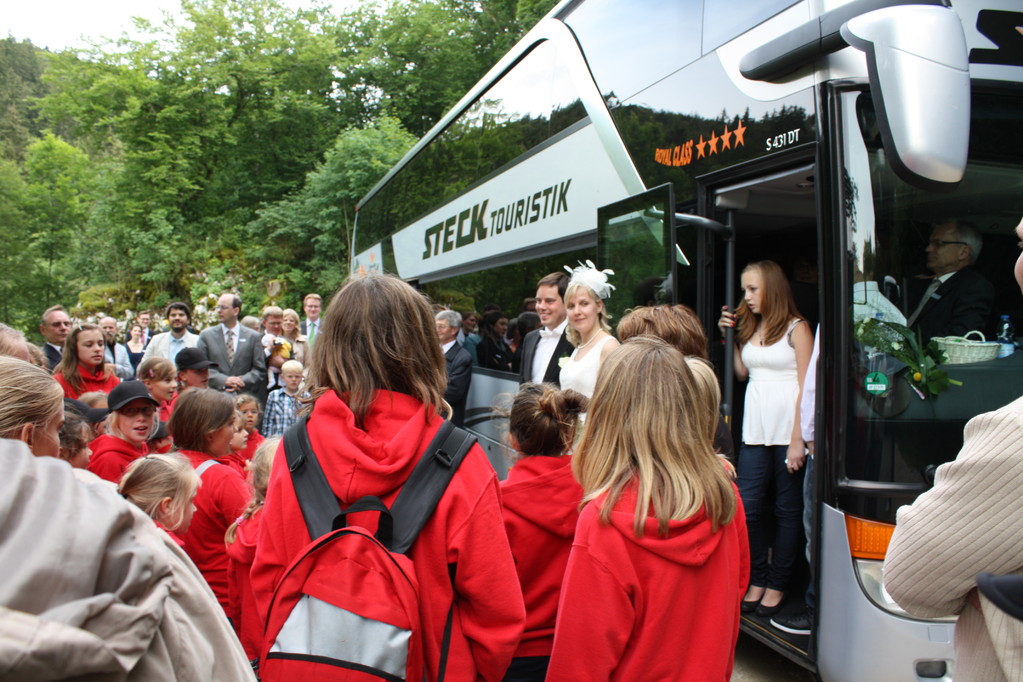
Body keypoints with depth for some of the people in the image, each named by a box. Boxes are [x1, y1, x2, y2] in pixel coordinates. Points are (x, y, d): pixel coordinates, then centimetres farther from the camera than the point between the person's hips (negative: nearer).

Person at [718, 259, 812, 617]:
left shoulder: (796, 328, -4)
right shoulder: (750, 327, 13)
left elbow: (806, 386, -8)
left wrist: (798, 440, -13)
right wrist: (729, 338, 7)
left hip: (788, 430, -5)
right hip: (755, 429, 5)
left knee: (787, 510, 6)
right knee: (746, 506, 0)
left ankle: (777, 585, 16)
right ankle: (757, 580, 14)